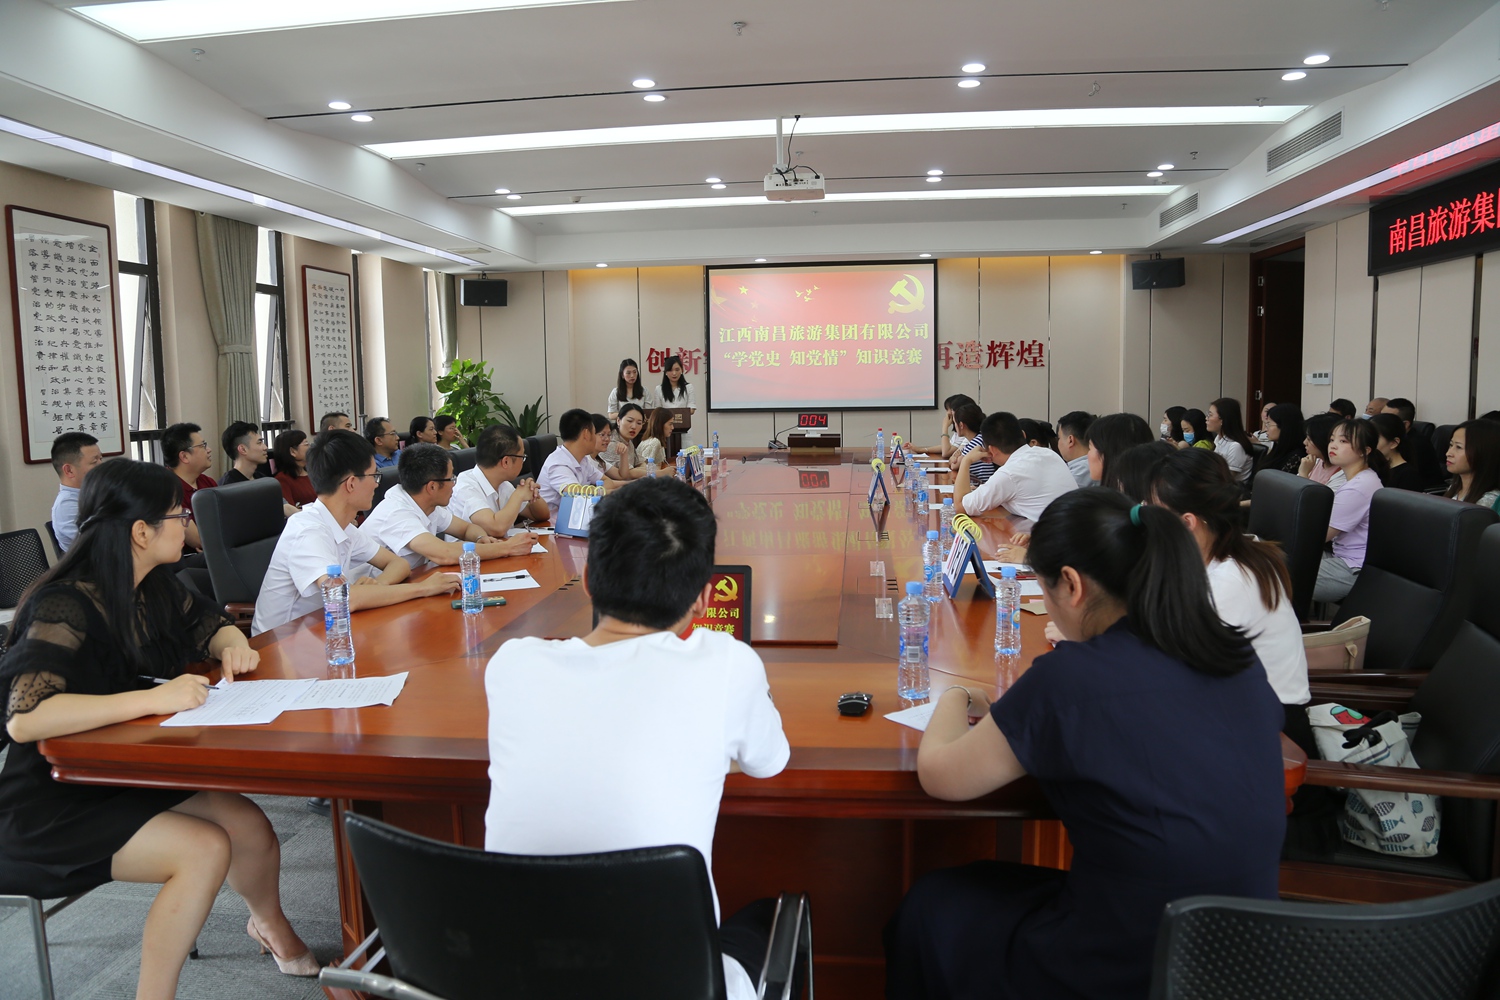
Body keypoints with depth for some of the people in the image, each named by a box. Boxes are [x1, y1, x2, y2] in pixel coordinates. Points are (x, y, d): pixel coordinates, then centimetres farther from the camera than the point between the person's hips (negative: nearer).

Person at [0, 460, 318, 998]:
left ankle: (269, 923, 20)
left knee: (249, 827, -11)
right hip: (52, 802, -7)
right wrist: (153, 698, -41)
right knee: (204, 848, -25)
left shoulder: (154, 587, 0)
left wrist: (234, 645, -8)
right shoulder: (64, 608, -24)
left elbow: (209, 622, 16)